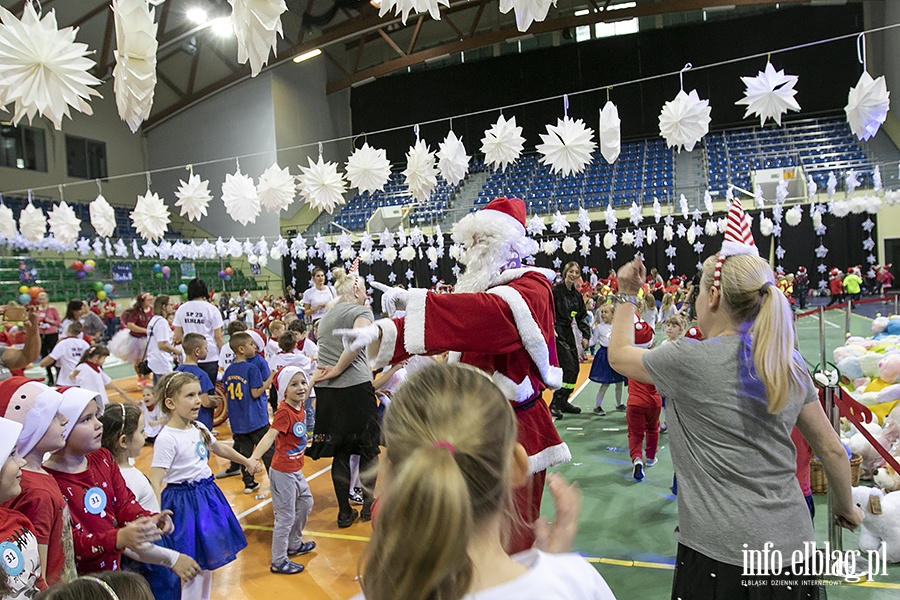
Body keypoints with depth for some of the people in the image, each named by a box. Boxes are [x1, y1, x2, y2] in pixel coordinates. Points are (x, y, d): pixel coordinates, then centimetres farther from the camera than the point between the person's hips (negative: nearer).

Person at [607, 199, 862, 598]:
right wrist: (846, 507, 24)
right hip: (792, 544, 5)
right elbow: (832, 450, 8)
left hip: (721, 554, -5)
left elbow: (618, 354, 3)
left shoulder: (689, 360, -15)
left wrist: (626, 296, 14)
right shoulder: (789, 364, 1)